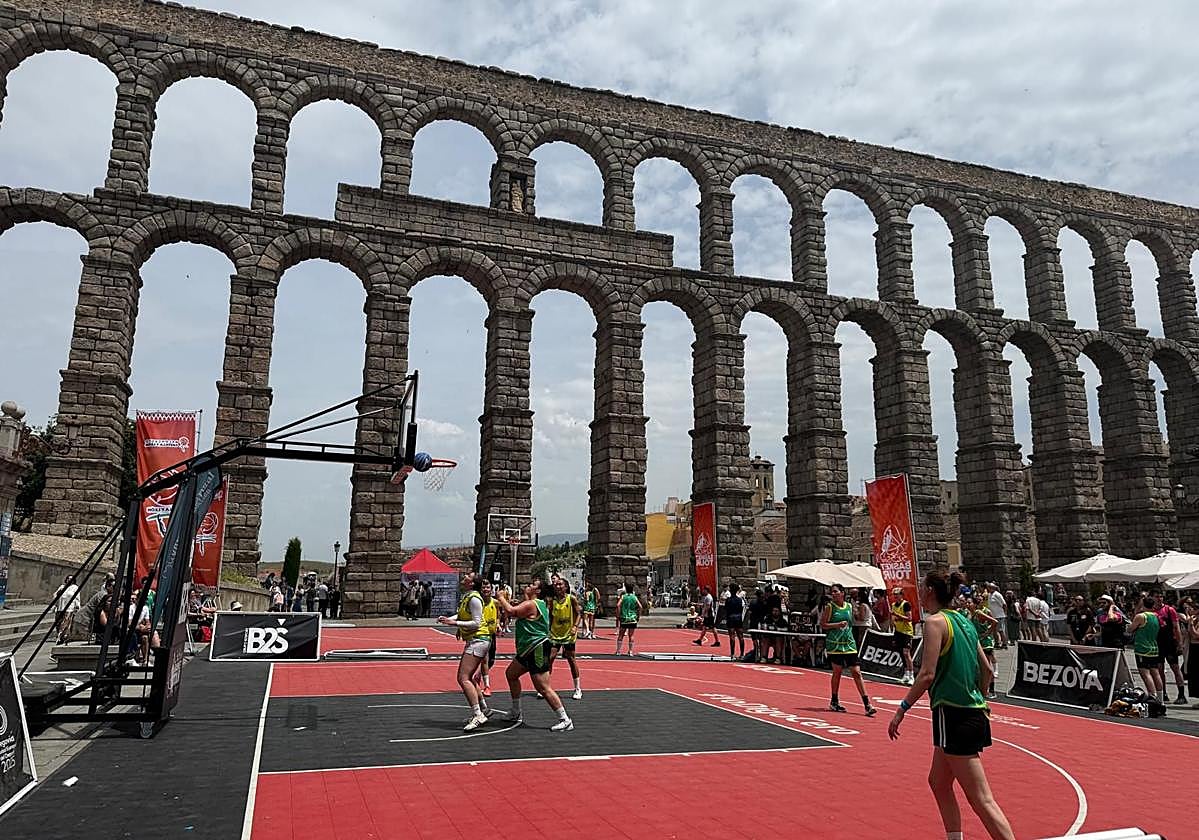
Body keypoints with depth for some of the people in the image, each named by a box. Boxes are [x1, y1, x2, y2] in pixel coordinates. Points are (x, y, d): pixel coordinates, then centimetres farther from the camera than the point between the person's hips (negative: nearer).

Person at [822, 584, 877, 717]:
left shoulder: (849, 607, 9)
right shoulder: (830, 607, -3)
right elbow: (822, 625, -6)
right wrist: (837, 624, -17)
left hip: (849, 644, 3)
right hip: (834, 645, -3)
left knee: (856, 673, -2)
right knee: (837, 672, 3)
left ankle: (867, 704, -2)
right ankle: (834, 702, 20)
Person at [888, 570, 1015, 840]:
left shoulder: (936, 621, -11)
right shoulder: (963, 621, 13)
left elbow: (927, 674, -19)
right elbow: (987, 671, 18)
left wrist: (902, 709, -13)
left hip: (953, 715, -9)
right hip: (974, 713, 9)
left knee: (982, 800, -7)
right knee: (938, 783, 20)